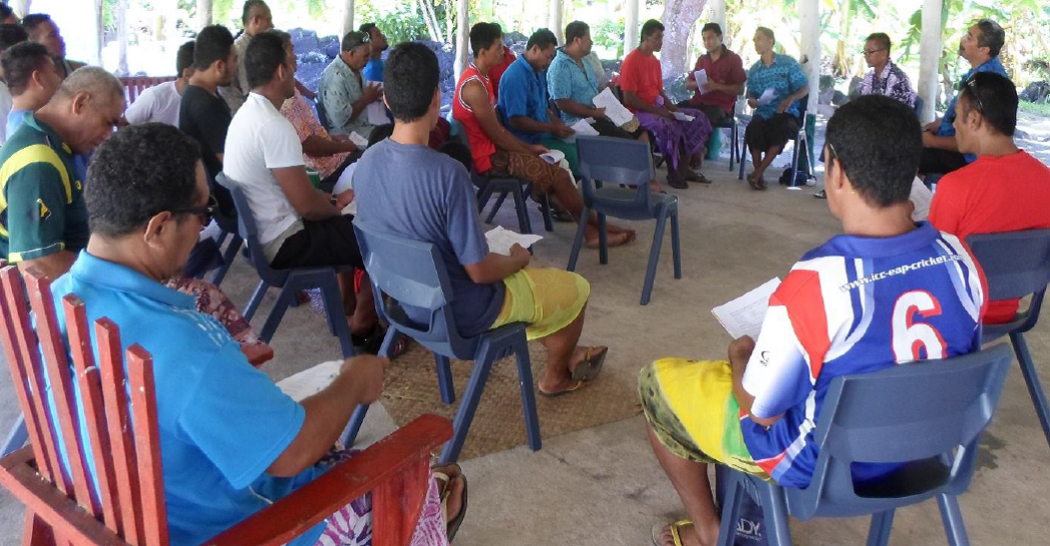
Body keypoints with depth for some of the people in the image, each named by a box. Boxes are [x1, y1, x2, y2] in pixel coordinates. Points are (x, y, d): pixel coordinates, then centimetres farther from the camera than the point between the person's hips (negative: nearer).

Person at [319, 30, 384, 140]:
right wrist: (366, 99, -16)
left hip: (364, 126, 9)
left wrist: (373, 96, 1)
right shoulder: (335, 76, -23)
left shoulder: (356, 68, 5)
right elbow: (341, 120, -27)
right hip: (347, 135, -9)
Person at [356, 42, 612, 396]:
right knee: (575, 288, 17)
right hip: (461, 314, -7)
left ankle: (561, 350, 45)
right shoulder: (448, 173, -33)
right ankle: (557, 376, 38)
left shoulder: (365, 163, -10)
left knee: (531, 274, 31)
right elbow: (479, 270, -26)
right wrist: (519, 259, -3)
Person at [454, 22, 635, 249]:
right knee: (558, 175, -11)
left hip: (492, 149, 10)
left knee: (554, 173, 3)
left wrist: (529, 147, 6)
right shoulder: (474, 86, -22)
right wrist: (530, 151, -7)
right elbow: (497, 135, -19)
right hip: (487, 156, -10)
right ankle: (594, 224, 7)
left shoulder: (479, 78, 11)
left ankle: (590, 231, 2)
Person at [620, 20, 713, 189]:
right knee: (667, 126, -35)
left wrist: (674, 109, -2)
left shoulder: (655, 61, 14)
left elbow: (660, 92, 17)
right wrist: (657, 111, -21)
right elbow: (629, 99, -19)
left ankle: (684, 168, 0)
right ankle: (672, 172, -14)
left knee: (697, 118, 0)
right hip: (639, 111, -9)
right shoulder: (631, 61, -13)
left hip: (658, 107, 9)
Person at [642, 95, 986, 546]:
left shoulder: (815, 282, -35)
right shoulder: (959, 257, -15)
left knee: (657, 379, 13)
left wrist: (741, 355, -1)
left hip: (819, 461, -6)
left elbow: (761, 409, -22)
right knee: (770, 359, 31)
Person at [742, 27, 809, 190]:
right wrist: (752, 101, -13)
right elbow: (751, 95, 13)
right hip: (763, 114, 2)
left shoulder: (788, 63, 3)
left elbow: (805, 88, 1)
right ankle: (759, 176, -23)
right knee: (752, 129, -32)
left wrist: (791, 98, -19)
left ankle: (757, 173, -30)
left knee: (782, 129, -36)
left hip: (786, 114, -2)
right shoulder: (753, 70, 13)